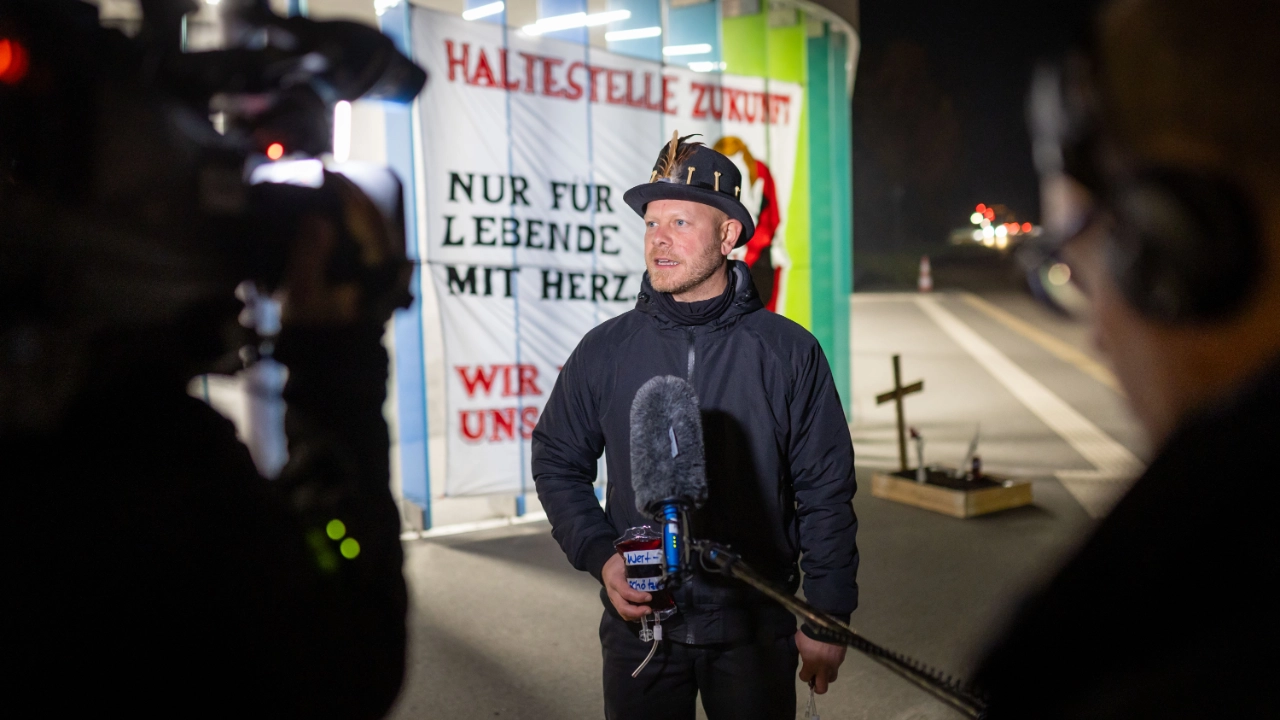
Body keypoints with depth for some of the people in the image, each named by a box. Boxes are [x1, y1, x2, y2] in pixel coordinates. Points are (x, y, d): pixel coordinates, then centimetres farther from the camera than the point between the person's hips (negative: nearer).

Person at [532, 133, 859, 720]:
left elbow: (826, 493, -2)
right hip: (639, 624, 1)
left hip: (756, 629, -1)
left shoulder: (790, 352, -7)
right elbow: (558, 463, 6)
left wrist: (829, 617, -1)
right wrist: (600, 556, -8)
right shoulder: (604, 352, -4)